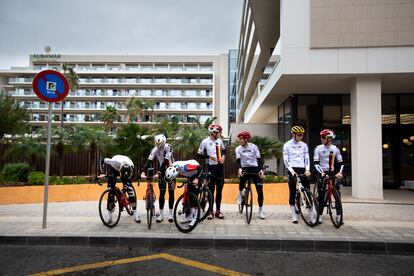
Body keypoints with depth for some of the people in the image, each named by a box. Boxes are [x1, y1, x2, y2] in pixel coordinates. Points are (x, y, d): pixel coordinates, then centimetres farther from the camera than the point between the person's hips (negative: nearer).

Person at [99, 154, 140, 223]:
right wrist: (102, 173, -28)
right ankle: (109, 215, 1)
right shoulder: (115, 161, -43)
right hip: (114, 168, 0)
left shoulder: (131, 165, -37)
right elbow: (102, 161, -25)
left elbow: (131, 174, -12)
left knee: (129, 188, -17)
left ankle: (135, 212, -13)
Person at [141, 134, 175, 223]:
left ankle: (170, 213, 9)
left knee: (171, 192, 0)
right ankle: (161, 214, 6)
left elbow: (165, 162, -31)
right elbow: (149, 161, -20)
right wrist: (143, 172, -34)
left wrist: (158, 173, -40)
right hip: (163, 171, 3)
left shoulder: (168, 147, -24)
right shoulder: (154, 149, -12)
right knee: (162, 193, 1)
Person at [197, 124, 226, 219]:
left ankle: (218, 211, 19)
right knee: (211, 190, 2)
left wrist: (223, 156, 2)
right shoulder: (205, 142, -9)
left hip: (220, 167, 4)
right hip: (211, 167, -4)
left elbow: (224, 150, 22)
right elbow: (199, 155, -6)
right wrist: (209, 156, -18)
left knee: (219, 190, 9)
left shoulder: (219, 141, 5)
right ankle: (211, 211, 13)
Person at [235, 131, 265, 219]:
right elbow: (238, 160, -10)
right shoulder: (238, 148, -1)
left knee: (260, 190, -5)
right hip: (245, 168, 0)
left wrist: (261, 169, -18)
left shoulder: (254, 146, -3)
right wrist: (239, 168, -30)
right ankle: (240, 193, -2)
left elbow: (258, 159, -4)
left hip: (255, 168, 0)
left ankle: (260, 210, 10)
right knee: (242, 177, -34)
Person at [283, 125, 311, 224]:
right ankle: (294, 215, 6)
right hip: (292, 170, -3)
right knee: (292, 192, -1)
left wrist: (307, 169, -8)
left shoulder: (304, 145, 10)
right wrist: (292, 171, -16)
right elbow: (285, 160, -5)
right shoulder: (287, 145, 0)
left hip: (302, 169, 3)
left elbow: (307, 158, 7)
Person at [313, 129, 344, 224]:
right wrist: (322, 173, -20)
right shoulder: (318, 148, -4)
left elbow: (340, 162, 6)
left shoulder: (335, 149, 4)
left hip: (332, 173, 2)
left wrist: (339, 172, -11)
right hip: (322, 173, -2)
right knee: (321, 196, -2)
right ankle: (320, 216, 7)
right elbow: (316, 163, -9)